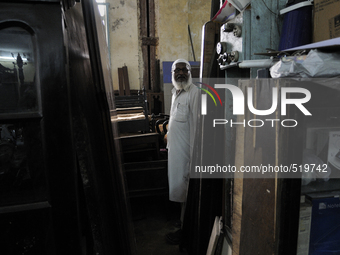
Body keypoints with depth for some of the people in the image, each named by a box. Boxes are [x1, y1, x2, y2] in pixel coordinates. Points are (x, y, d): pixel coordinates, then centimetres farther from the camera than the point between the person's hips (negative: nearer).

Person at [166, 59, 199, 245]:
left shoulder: (194, 92, -16)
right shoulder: (175, 92, 13)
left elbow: (195, 125, -20)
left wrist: (192, 156, -21)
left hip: (185, 150, -9)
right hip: (175, 148, 9)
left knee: (184, 189, 2)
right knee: (177, 185, 19)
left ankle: (184, 230, 18)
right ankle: (182, 220, 37)